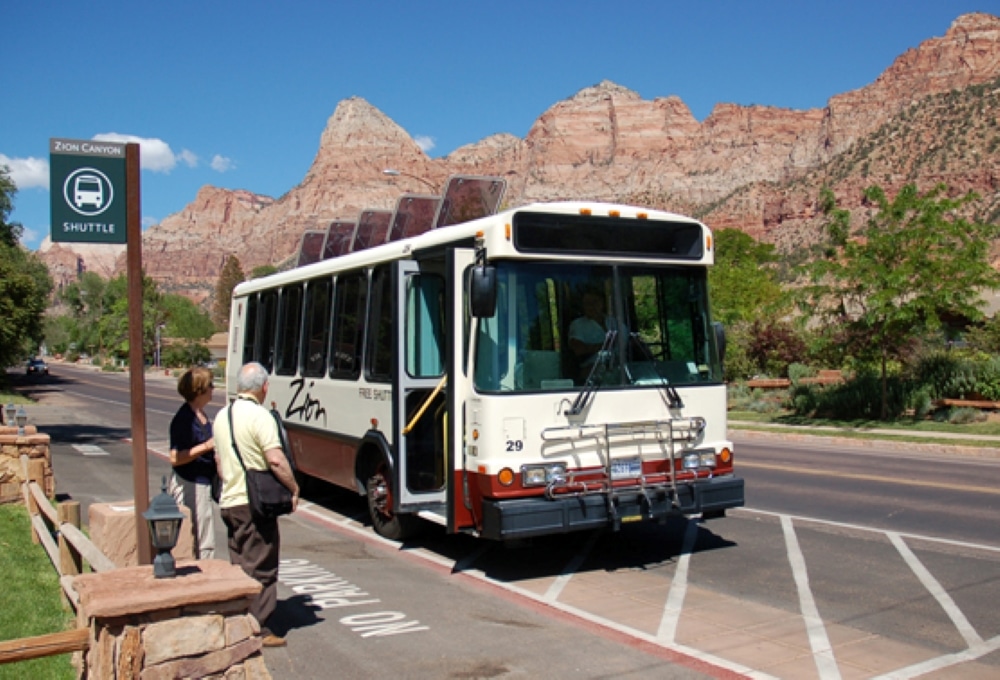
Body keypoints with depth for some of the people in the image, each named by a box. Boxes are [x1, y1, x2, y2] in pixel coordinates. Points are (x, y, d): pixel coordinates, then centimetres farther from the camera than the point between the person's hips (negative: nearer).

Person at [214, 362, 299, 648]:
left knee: (239, 566, 16)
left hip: (229, 502, 8)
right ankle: (258, 630, 4)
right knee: (261, 568, 0)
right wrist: (294, 489, -10)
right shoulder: (260, 416, -15)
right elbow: (276, 460, -22)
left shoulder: (221, 416, 12)